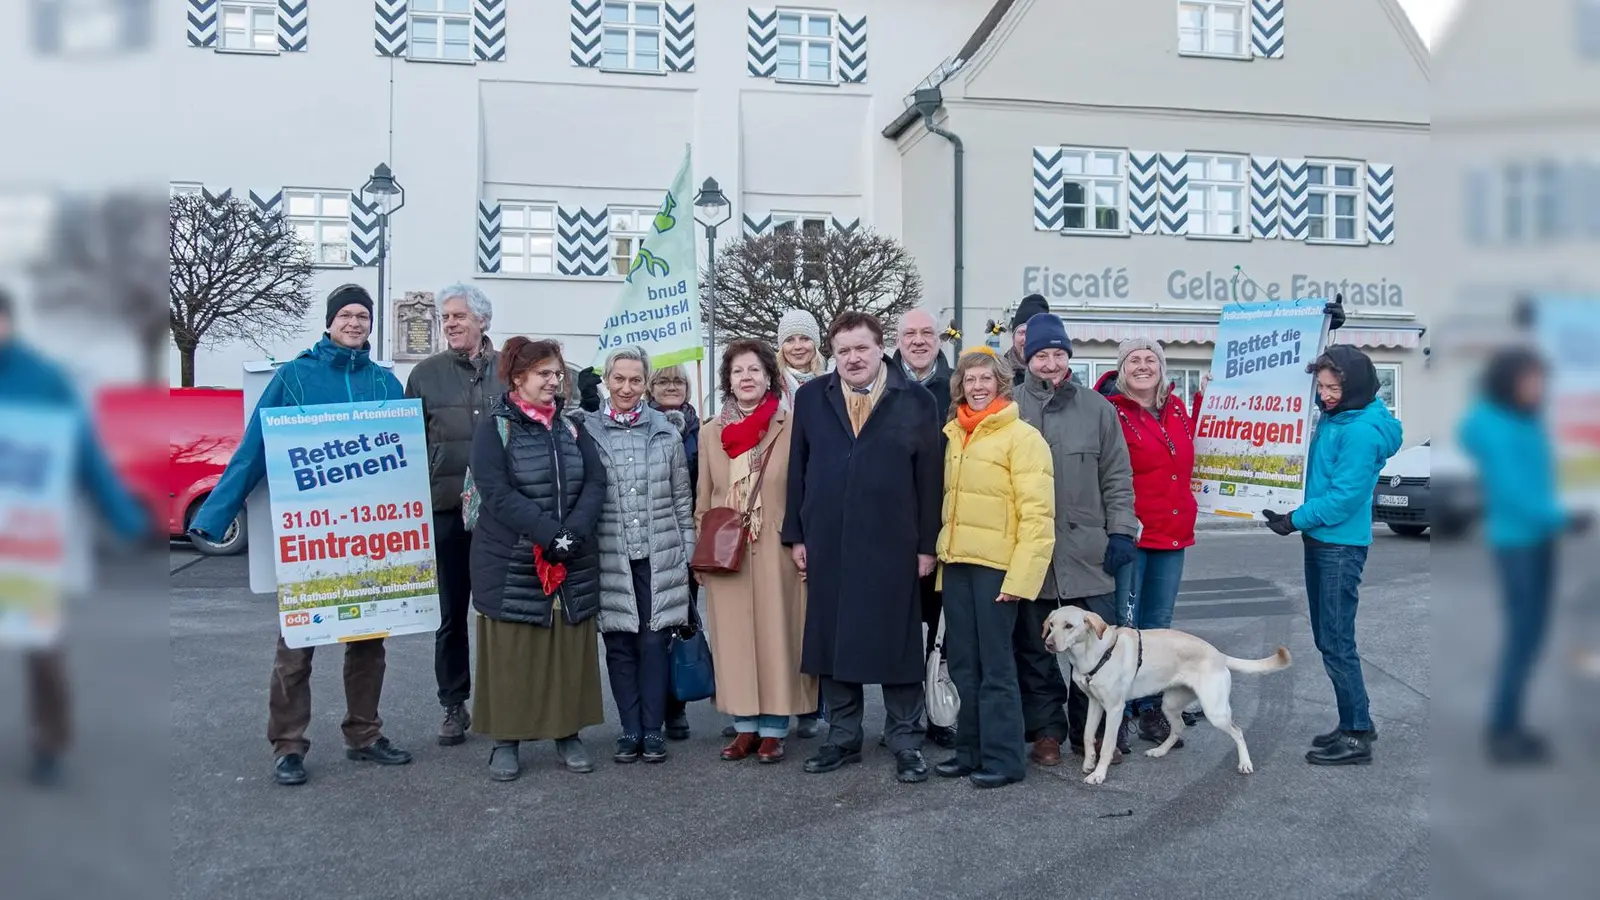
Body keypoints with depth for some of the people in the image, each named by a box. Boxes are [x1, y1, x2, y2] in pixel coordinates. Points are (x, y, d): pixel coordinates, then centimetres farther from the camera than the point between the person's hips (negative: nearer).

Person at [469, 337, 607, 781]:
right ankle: (506, 740, 14)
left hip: (573, 562, 4)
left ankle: (568, 734, 18)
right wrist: (549, 535, -22)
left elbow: (595, 483, 1)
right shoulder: (494, 428, -4)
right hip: (511, 562, -4)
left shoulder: (571, 426, 10)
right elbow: (496, 492, -15)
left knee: (571, 649, 7)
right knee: (511, 652, 2)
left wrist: (573, 532, -15)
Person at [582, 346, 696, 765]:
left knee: (654, 641, 2)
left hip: (659, 557, 0)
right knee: (619, 645, 6)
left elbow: (683, 500, 8)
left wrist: (688, 553, 6)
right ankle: (630, 730, 19)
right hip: (610, 558, 0)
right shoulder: (586, 431, 1)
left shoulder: (666, 432, 5)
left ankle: (653, 729, 14)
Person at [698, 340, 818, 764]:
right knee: (733, 638, 6)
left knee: (776, 636, 2)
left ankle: (773, 729, 11)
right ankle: (745, 726, 17)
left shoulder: (790, 426, -2)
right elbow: (703, 500, 12)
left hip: (775, 552, -3)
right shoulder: (711, 431, 9)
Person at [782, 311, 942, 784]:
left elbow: (929, 477, 0)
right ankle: (842, 737, 23)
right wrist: (796, 535, 6)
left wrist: (927, 545, -3)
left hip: (891, 546, -3)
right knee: (831, 639, 9)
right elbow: (797, 470, 9)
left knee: (896, 643, 3)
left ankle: (906, 741, 16)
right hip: (827, 545, 3)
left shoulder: (917, 401, 1)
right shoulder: (811, 398, 8)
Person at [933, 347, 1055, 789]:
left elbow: (1037, 512, -12)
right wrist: (941, 555, 10)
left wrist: (1021, 575, -19)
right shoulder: (954, 435, 13)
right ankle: (970, 750, 22)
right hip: (956, 564, 6)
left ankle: (1002, 757, 10)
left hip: (995, 565, -6)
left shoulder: (1021, 436, -7)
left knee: (996, 666, -1)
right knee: (963, 664, 12)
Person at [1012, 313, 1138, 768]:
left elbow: (1117, 475, 8)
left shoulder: (1097, 408, 6)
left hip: (1088, 552, 1)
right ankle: (1046, 732, 22)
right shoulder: (1010, 408, 2)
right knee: (1035, 649, 9)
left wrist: (1120, 531, 1)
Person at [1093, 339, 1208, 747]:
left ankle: (1150, 709, 26)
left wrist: (1204, 398, 16)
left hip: (1173, 532, 6)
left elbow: (1194, 449, 25)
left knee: (1158, 625, 14)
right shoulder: (1112, 412, -9)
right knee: (1123, 626, -1)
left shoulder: (1177, 409, 10)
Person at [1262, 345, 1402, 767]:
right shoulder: (1333, 417, 7)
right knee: (1327, 639, 15)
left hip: (1341, 547, -9)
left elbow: (1344, 496, -21)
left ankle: (1357, 736, 3)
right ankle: (1354, 722, 25)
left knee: (1337, 642, -5)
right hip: (1321, 542, 9)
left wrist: (1295, 519, -14)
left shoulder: (1362, 431, -18)